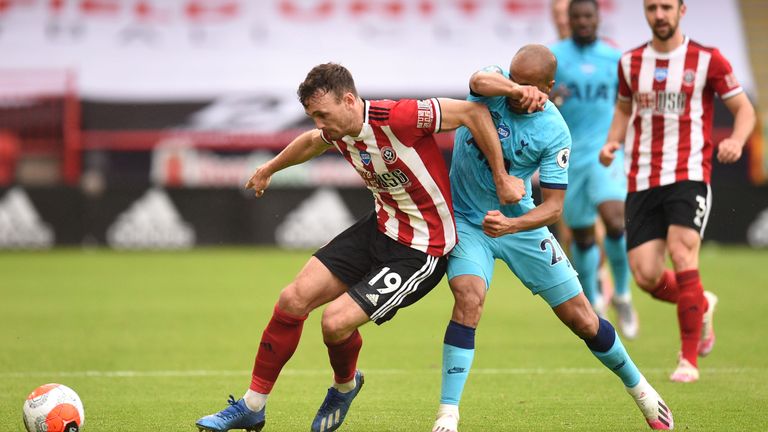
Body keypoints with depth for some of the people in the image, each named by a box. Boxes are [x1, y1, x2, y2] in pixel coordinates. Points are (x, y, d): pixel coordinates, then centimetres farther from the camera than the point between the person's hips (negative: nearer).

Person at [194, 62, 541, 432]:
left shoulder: (396, 118, -27)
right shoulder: (337, 132, -2)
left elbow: (474, 112, -22)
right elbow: (311, 142, 24)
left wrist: (501, 180, -18)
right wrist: (269, 168, 41)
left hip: (422, 250, -8)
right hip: (381, 227, 8)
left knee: (336, 321, -18)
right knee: (293, 299, -2)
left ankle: (344, 386, 18)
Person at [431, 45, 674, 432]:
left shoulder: (554, 132, -16)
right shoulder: (495, 87, -14)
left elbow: (554, 206, -17)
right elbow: (481, 81, -40)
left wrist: (511, 225, -33)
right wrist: (514, 89, -55)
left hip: (519, 222, 1)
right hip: (465, 220, -1)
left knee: (581, 318, 4)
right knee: (468, 299, -26)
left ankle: (637, 386, 29)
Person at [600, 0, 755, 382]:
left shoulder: (707, 60, -1)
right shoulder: (630, 62, 11)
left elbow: (744, 109, 3)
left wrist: (736, 141, -18)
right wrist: (612, 142, 8)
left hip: (688, 175, -4)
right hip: (641, 180, 4)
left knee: (682, 254, -21)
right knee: (645, 276, -6)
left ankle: (689, 359, -7)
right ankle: (702, 306, 28)